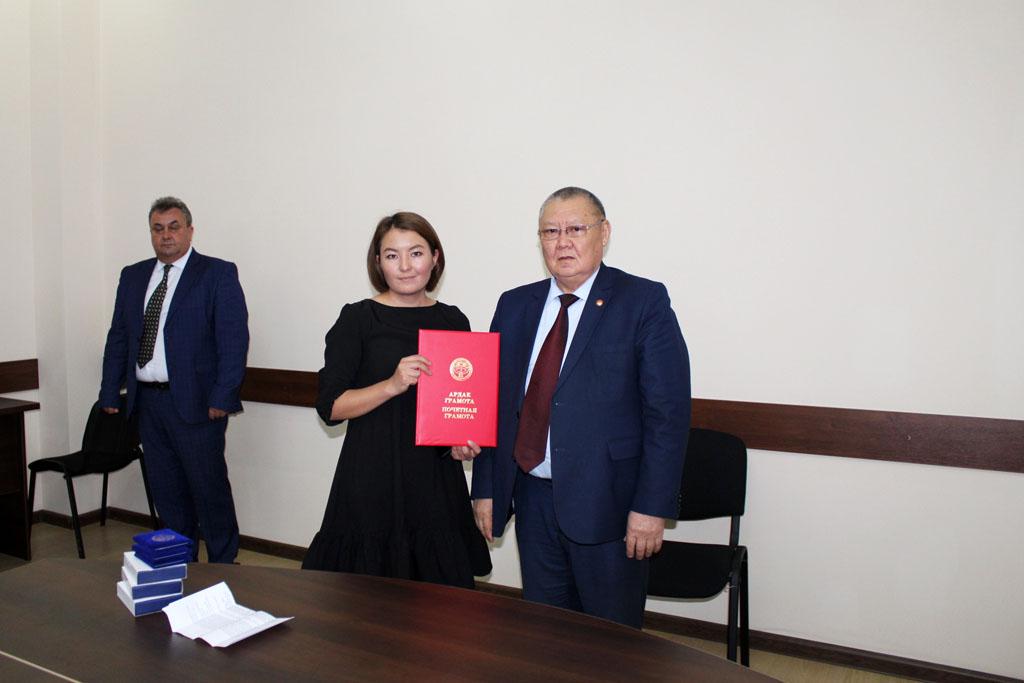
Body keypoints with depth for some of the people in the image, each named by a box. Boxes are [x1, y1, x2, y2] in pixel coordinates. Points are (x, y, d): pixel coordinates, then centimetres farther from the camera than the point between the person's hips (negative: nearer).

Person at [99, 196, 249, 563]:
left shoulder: (218, 274, -4)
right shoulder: (132, 276, 14)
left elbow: (234, 339, -11)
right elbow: (118, 338, 16)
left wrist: (221, 397, -17)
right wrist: (110, 394, 10)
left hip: (195, 404, -6)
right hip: (147, 402, 6)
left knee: (210, 489, 2)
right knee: (166, 492, 14)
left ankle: (223, 566, 16)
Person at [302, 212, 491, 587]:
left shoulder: (453, 320, 7)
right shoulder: (357, 319, -3)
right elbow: (330, 406, -6)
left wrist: (462, 443, 0)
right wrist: (392, 385, -19)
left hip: (437, 477, 3)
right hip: (372, 477, -3)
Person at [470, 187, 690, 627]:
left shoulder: (644, 302, -7)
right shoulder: (514, 306, 8)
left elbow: (668, 412, -10)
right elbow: (494, 403, 9)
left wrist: (652, 506, -14)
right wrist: (485, 488, 7)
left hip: (606, 504, -4)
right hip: (532, 500, 5)